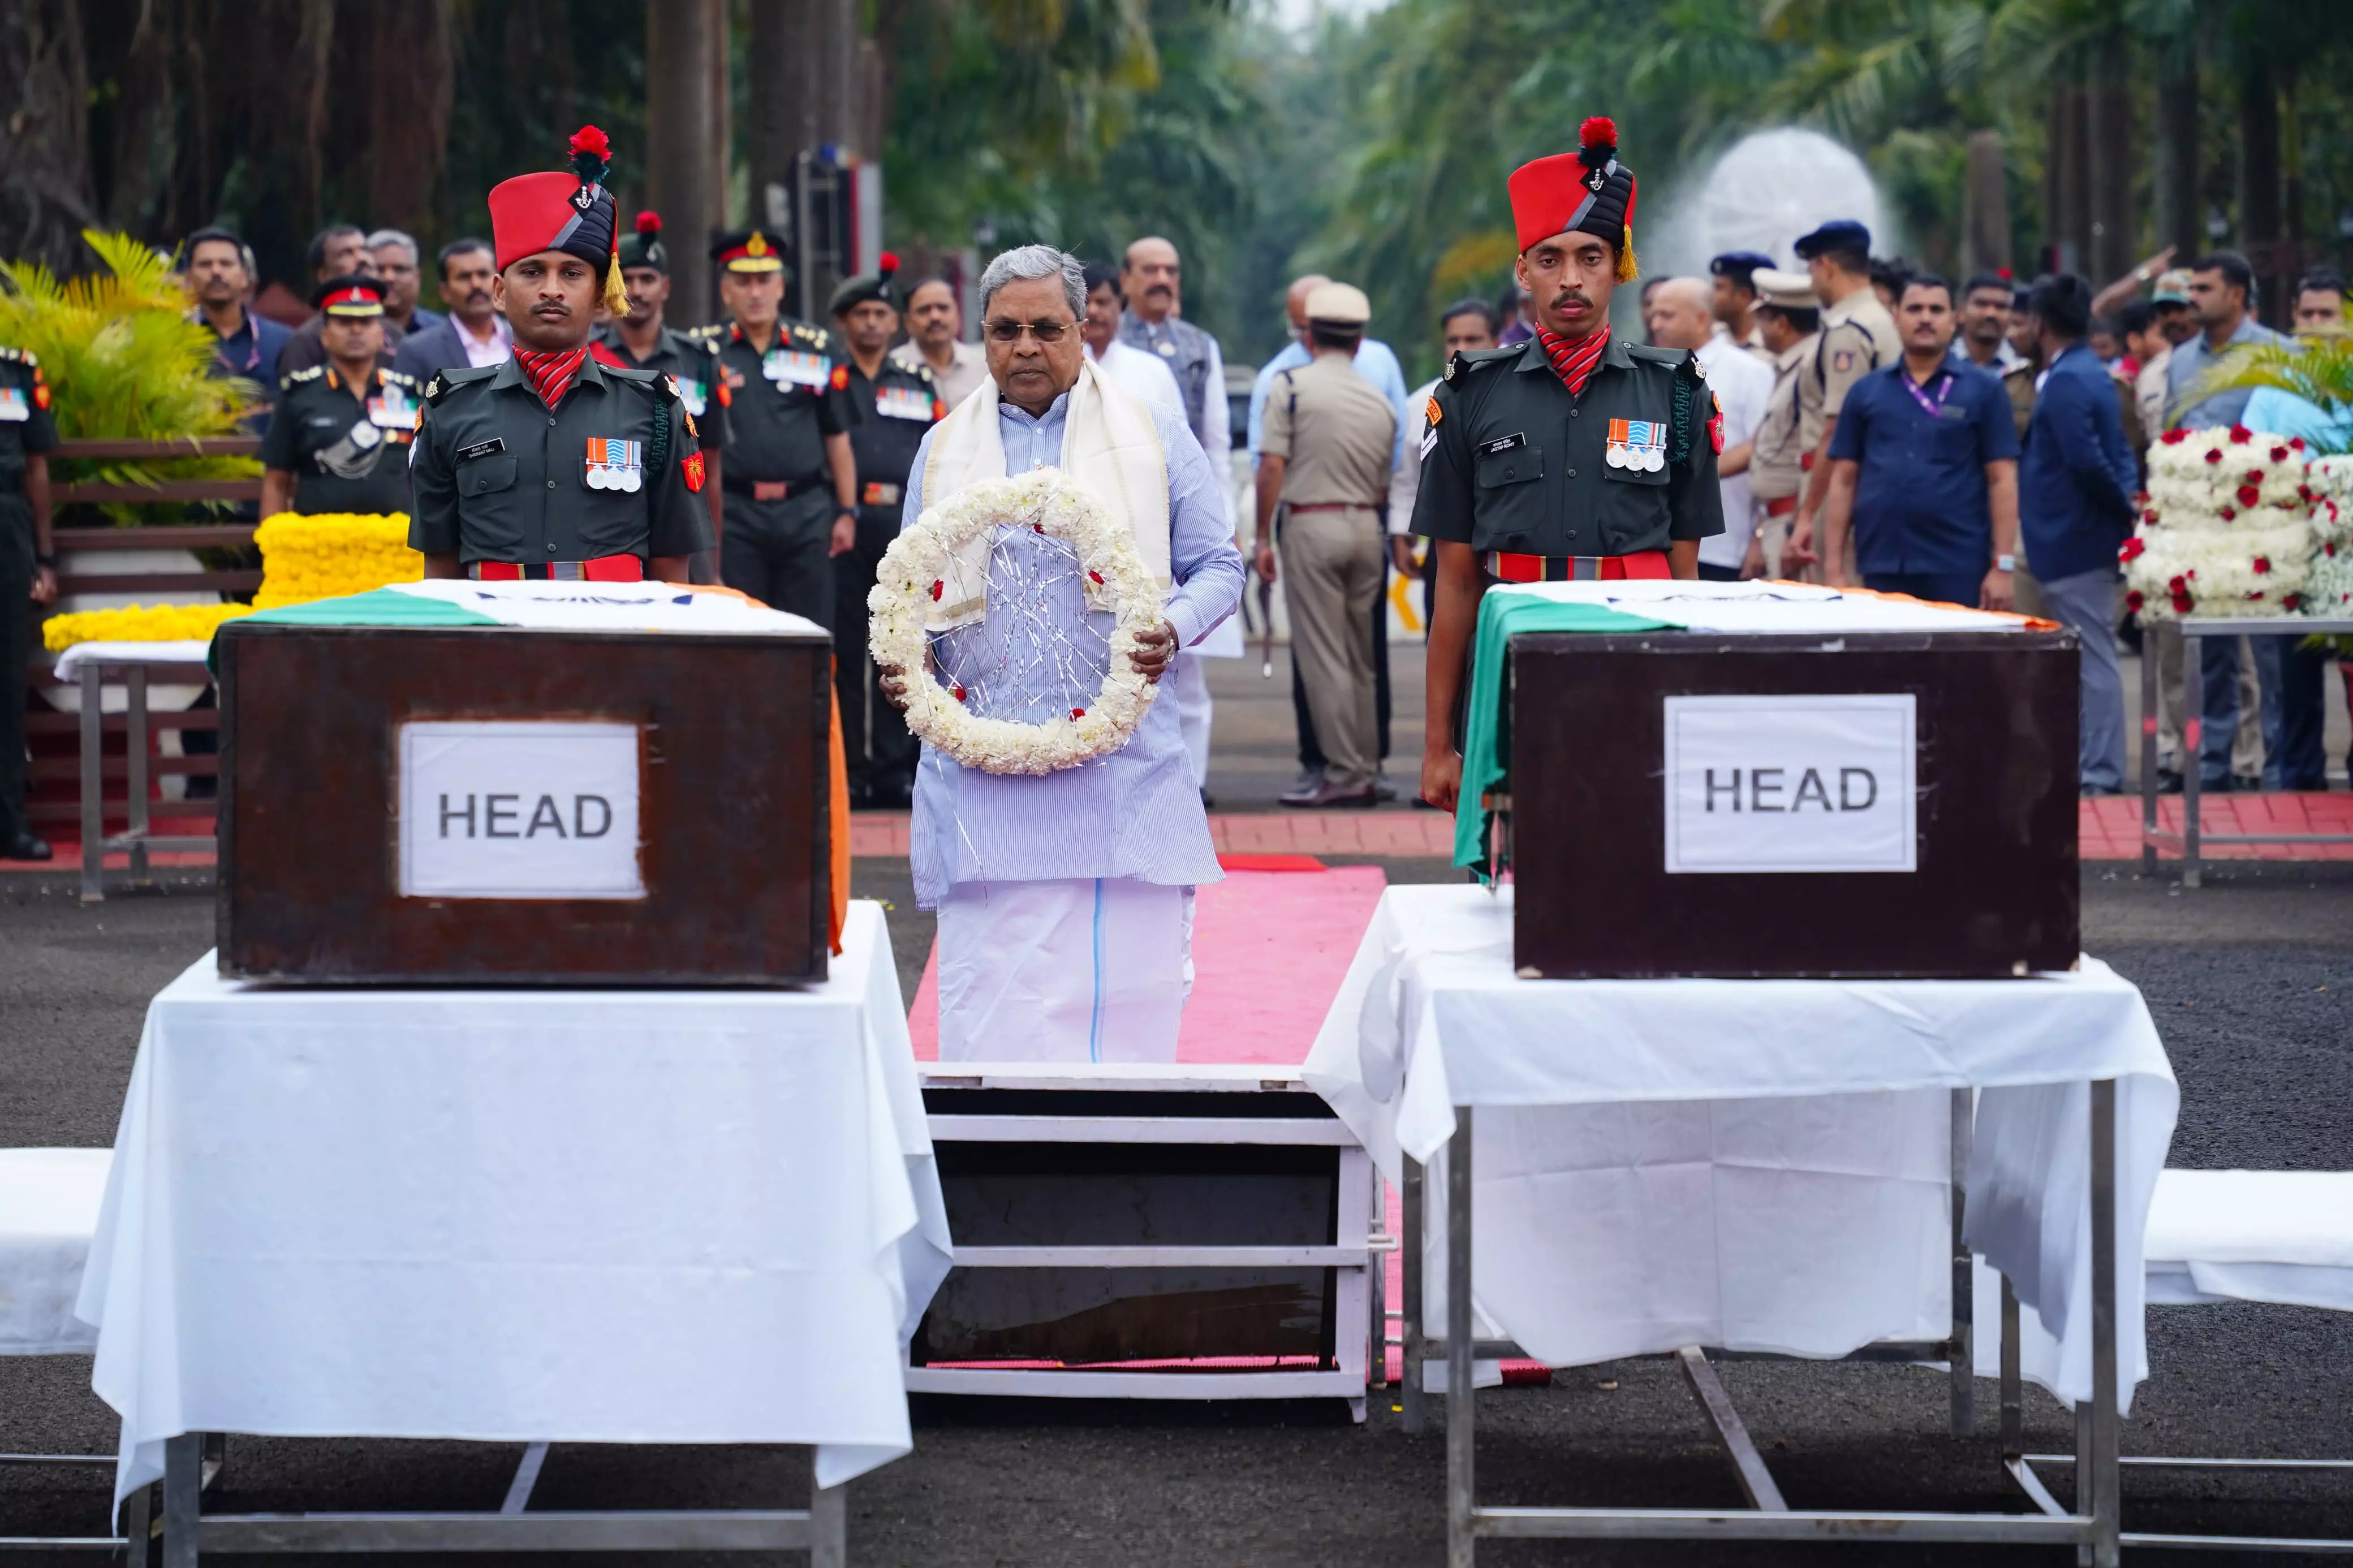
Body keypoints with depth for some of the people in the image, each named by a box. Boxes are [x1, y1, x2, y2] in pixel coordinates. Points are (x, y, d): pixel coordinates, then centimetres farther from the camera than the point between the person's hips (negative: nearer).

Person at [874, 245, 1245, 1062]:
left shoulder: (1154, 440, 8)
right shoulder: (944, 450, 14)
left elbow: (1218, 566, 9)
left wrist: (1175, 629, -12)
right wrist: (903, 657, -3)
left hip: (1119, 766, -1)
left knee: (1123, 983, -4)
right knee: (989, 1001, -4)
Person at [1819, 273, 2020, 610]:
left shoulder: (1982, 390, 4)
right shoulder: (1867, 392, 10)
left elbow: (2002, 480, 1)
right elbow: (1843, 480, 10)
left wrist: (2003, 567, -6)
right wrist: (1835, 569, 4)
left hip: (1957, 569, -2)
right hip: (1882, 568, 2)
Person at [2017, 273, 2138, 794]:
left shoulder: (2064, 383, -17)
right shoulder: (2091, 374, 15)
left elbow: (2089, 462, -24)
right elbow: (2114, 456, 18)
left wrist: (2125, 510, -14)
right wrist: (2127, 504, 6)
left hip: (2073, 543, -10)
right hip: (2087, 539, 10)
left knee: (2092, 661, -6)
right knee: (2089, 660, 16)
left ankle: (2099, 775, -3)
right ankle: (2089, 766, 23)